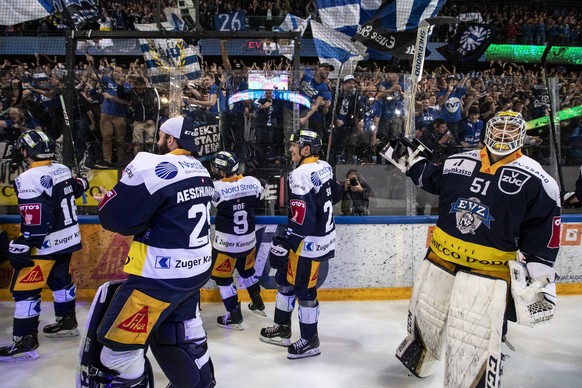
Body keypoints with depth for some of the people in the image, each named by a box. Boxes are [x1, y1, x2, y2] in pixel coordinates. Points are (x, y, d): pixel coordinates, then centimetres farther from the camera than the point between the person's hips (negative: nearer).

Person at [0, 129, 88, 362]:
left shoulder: (28, 179, -20)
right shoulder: (63, 170, 2)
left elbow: (34, 221, -24)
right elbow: (76, 190, 22)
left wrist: (19, 247, -19)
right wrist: (80, 183, 43)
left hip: (47, 244, -8)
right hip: (68, 237, 9)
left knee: (23, 289, 1)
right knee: (60, 279, 22)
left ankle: (25, 343, 6)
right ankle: (67, 322, 36)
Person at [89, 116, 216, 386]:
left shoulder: (152, 167, -18)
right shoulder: (200, 171, 9)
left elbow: (120, 219, -17)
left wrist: (107, 200, 4)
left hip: (164, 275, -9)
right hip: (197, 267, 9)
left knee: (119, 345, 5)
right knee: (183, 329, 28)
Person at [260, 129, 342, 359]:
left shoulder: (300, 175, -21)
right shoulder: (324, 167, 6)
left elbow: (302, 220, -26)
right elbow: (336, 195, 19)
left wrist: (283, 244, -22)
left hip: (310, 242, -10)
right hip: (324, 234, 10)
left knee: (303, 289, 3)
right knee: (285, 278, 18)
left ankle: (310, 341, 18)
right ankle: (283, 328, 31)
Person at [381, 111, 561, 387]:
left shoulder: (537, 182, -7)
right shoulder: (458, 162, 4)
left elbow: (542, 238, -6)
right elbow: (429, 178, 23)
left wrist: (540, 282, -8)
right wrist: (408, 157, 18)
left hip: (488, 271, -4)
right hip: (440, 257, 5)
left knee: (476, 345, -8)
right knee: (424, 316, 23)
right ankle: (417, 356, 54)